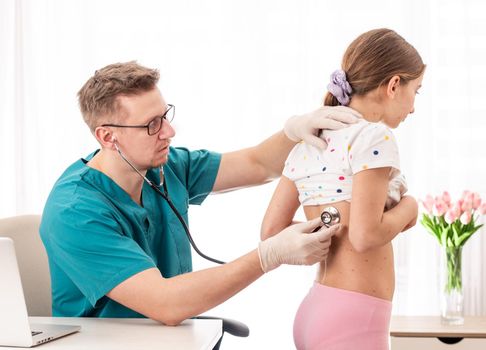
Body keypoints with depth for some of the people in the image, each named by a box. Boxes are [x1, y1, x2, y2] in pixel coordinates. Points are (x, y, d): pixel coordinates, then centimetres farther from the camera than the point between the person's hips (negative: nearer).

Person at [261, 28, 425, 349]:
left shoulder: (307, 145, 10)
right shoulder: (374, 137, -12)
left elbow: (271, 231, 9)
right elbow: (365, 235, -20)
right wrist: (408, 207, -3)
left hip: (315, 311, 8)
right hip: (354, 318, -8)